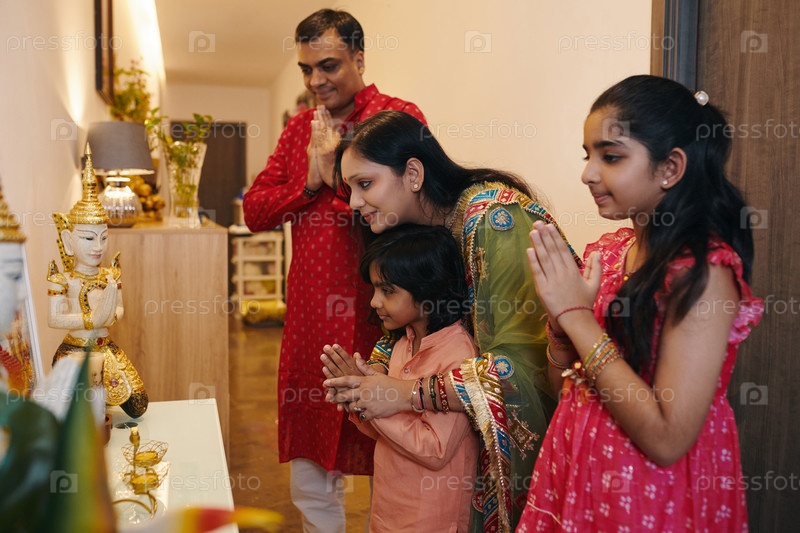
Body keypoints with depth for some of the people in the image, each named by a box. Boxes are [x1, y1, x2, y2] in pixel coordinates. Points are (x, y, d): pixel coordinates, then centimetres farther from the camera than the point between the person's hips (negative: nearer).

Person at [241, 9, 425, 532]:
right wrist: (310, 183, -6)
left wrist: (337, 173, -9)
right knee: (311, 482, 17)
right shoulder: (299, 128, 14)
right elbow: (254, 210, 9)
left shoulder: (399, 117, -5)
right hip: (307, 325, 6)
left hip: (374, 320, -5)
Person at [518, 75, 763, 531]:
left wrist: (577, 316, -23)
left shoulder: (703, 270, -20)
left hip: (654, 494, -6)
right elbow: (569, 384, 6)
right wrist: (560, 321, -14)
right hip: (579, 472, 6)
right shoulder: (609, 251, -2)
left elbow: (668, 439, -25)